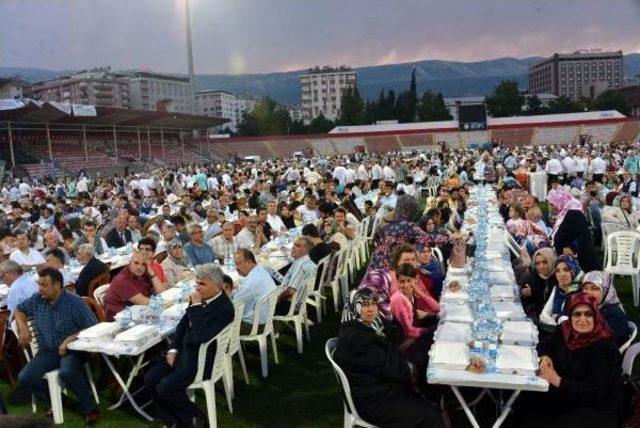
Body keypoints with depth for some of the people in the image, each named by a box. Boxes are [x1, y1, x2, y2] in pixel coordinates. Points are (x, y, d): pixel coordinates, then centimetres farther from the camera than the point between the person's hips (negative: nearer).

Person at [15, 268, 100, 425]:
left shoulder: (74, 302, -13)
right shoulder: (36, 299, 2)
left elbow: (93, 328, -14)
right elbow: (19, 310, 22)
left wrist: (69, 340, -22)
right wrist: (23, 328, 3)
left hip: (72, 349, -5)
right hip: (48, 350, 6)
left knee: (67, 372, -35)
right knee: (25, 378, -17)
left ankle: (90, 408, -15)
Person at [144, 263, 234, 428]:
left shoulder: (225, 309, -24)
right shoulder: (201, 298, -1)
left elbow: (200, 337, -33)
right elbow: (183, 324, 13)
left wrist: (196, 306, -28)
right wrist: (173, 349, 3)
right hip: (184, 350, 8)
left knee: (164, 388, -14)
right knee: (150, 379, 1)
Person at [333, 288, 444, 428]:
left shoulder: (369, 327, 7)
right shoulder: (355, 337, -23)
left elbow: (391, 356, 11)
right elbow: (385, 367, -21)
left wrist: (406, 369, -7)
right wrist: (409, 371, -4)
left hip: (381, 389, 9)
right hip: (372, 402, -9)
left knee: (433, 407, -1)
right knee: (431, 416, -10)